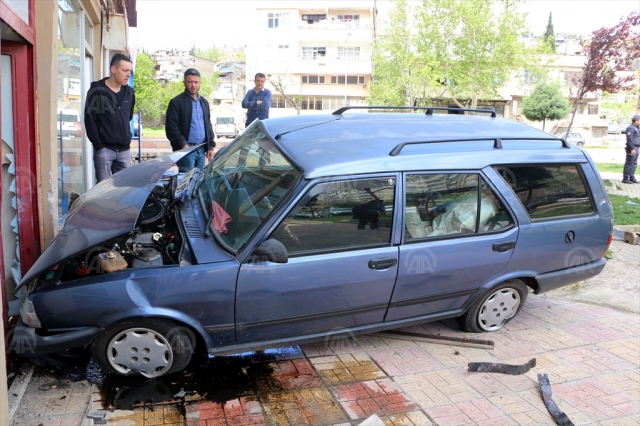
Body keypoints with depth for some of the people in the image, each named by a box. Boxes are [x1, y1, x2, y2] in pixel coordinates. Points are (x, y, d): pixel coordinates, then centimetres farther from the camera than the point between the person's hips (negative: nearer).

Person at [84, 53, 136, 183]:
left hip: (124, 149, 5)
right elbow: (89, 120, -8)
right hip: (104, 149, -4)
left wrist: (127, 138, 13)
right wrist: (98, 145, -12)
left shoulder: (129, 92, 10)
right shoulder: (96, 91, -5)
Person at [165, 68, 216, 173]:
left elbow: (208, 126, 20)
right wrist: (183, 145, -16)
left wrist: (210, 146, 11)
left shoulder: (204, 102, 18)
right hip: (185, 150, -6)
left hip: (201, 149, 6)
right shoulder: (176, 102, -2)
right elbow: (171, 127, -8)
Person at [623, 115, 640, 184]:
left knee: (634, 164, 13)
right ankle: (625, 178, -3)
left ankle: (632, 178, 20)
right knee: (629, 164, -7)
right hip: (632, 149, -10)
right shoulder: (630, 128, -14)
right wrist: (632, 148, -24)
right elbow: (629, 139, -20)